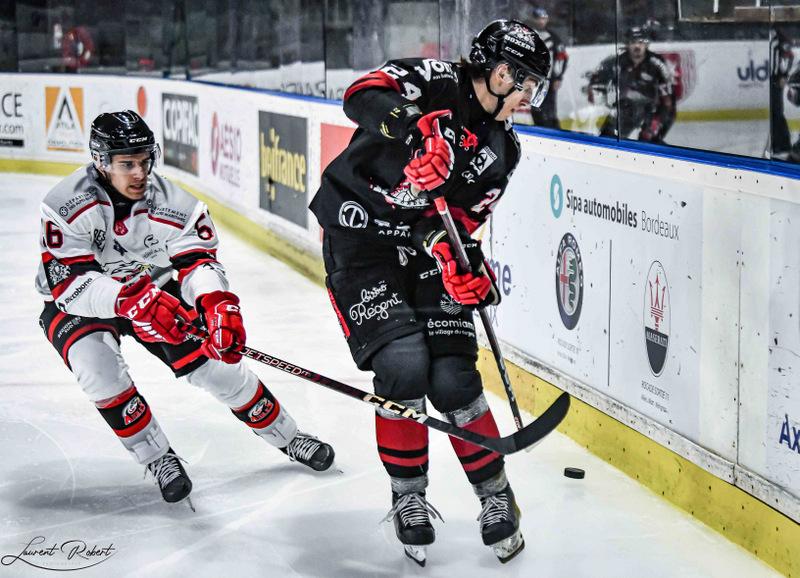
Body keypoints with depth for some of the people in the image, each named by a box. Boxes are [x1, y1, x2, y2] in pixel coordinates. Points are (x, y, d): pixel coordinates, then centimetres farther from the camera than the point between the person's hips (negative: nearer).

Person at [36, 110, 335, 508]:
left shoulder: (172, 203, -21)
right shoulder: (65, 206, -30)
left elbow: (196, 260, -24)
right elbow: (69, 283, -36)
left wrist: (218, 304, -47)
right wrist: (131, 299, -53)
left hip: (153, 294, 3)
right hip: (76, 308, -2)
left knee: (217, 362, -7)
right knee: (96, 366, -32)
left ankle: (286, 437, 17)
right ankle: (157, 458, -11)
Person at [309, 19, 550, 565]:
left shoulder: (502, 149, 7)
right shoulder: (438, 81, -11)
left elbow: (463, 217, 2)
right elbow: (363, 94, -28)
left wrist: (462, 259, -19)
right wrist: (417, 125, -45)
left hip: (425, 251, 5)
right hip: (358, 238, -5)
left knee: (453, 378, -7)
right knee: (403, 365, -18)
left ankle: (496, 494, 12)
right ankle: (408, 497, 3)